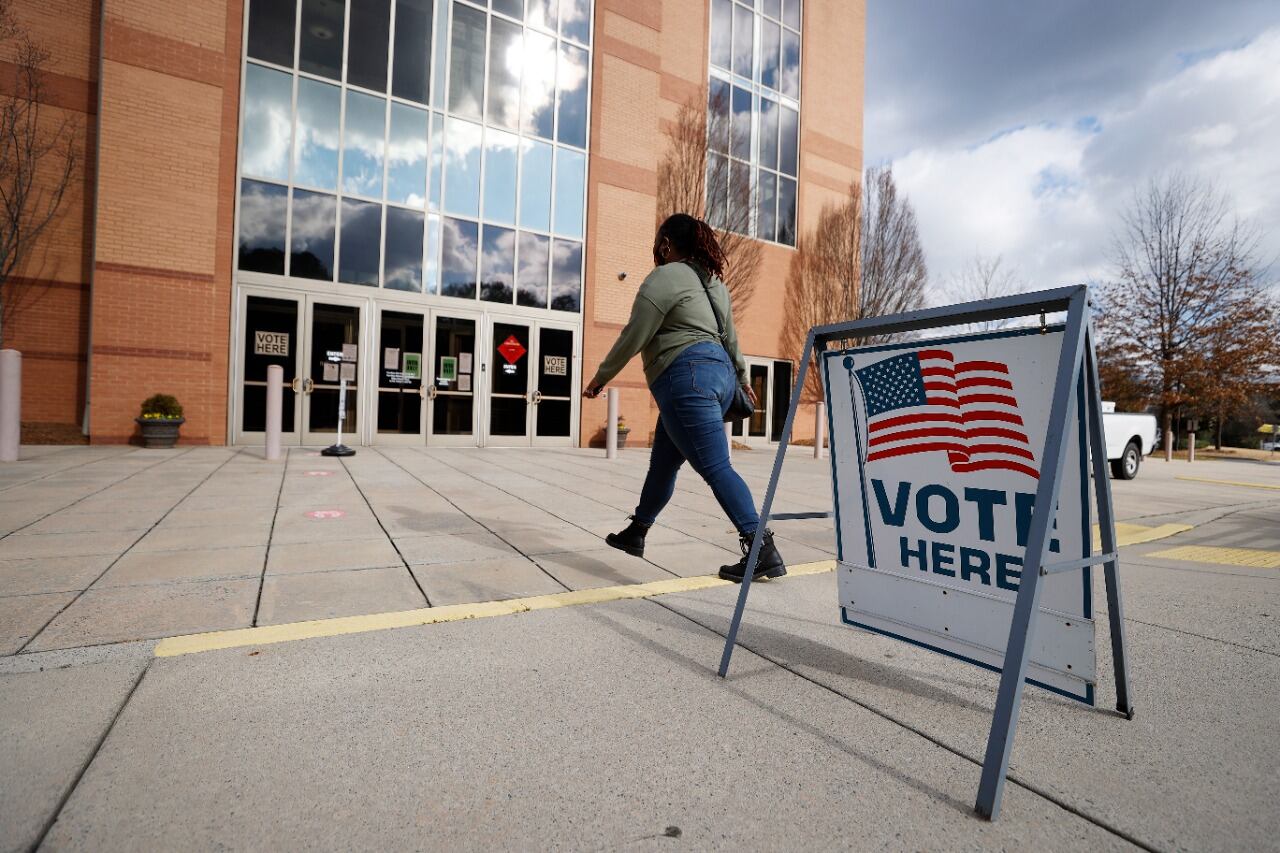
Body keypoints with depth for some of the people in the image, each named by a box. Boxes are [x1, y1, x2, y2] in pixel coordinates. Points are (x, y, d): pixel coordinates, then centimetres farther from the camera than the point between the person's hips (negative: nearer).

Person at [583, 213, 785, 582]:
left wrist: (601, 377, 5)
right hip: (720, 374, 10)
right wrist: (742, 378, 39)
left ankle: (764, 552, -10)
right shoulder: (711, 280, 22)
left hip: (689, 377, -9)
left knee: (715, 468, -10)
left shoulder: (663, 278, -4)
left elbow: (632, 338, -6)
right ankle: (636, 533, 30)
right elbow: (730, 337, 27)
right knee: (663, 462, 17)